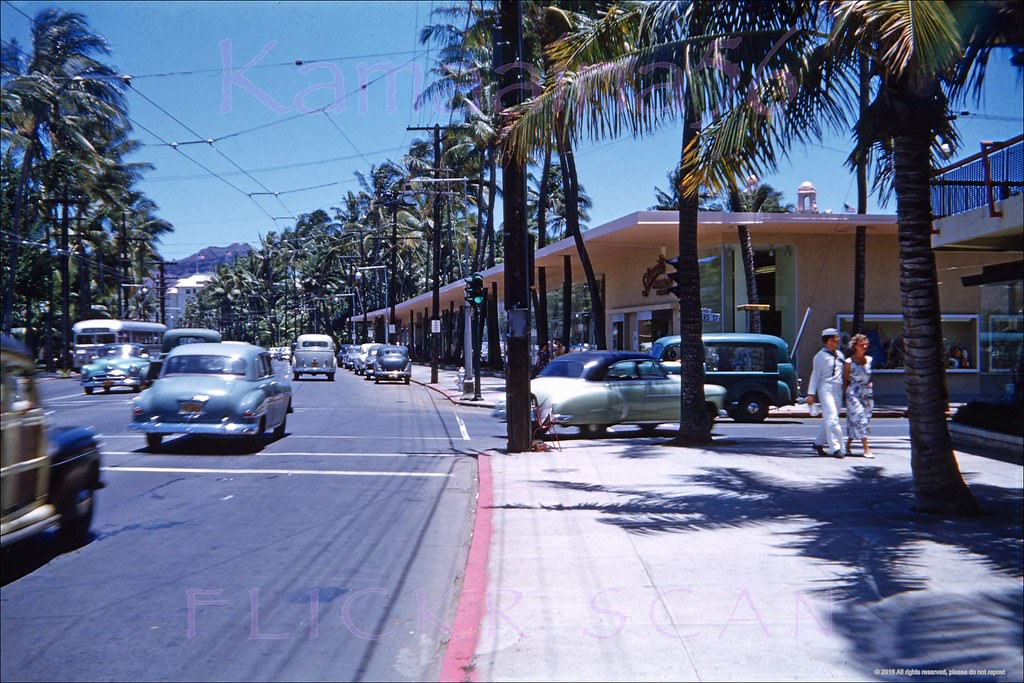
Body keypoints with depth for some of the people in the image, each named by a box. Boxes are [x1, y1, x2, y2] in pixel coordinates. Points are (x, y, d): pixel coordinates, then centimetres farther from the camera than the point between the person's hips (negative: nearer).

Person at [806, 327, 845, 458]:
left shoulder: (840, 355, 17)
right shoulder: (820, 356, -1)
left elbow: (843, 373, 21)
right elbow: (815, 375, -2)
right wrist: (811, 393, -6)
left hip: (838, 389, 6)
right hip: (826, 388, -6)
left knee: (828, 418, 9)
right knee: (831, 418, -13)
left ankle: (819, 443, 23)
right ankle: (835, 448, -14)